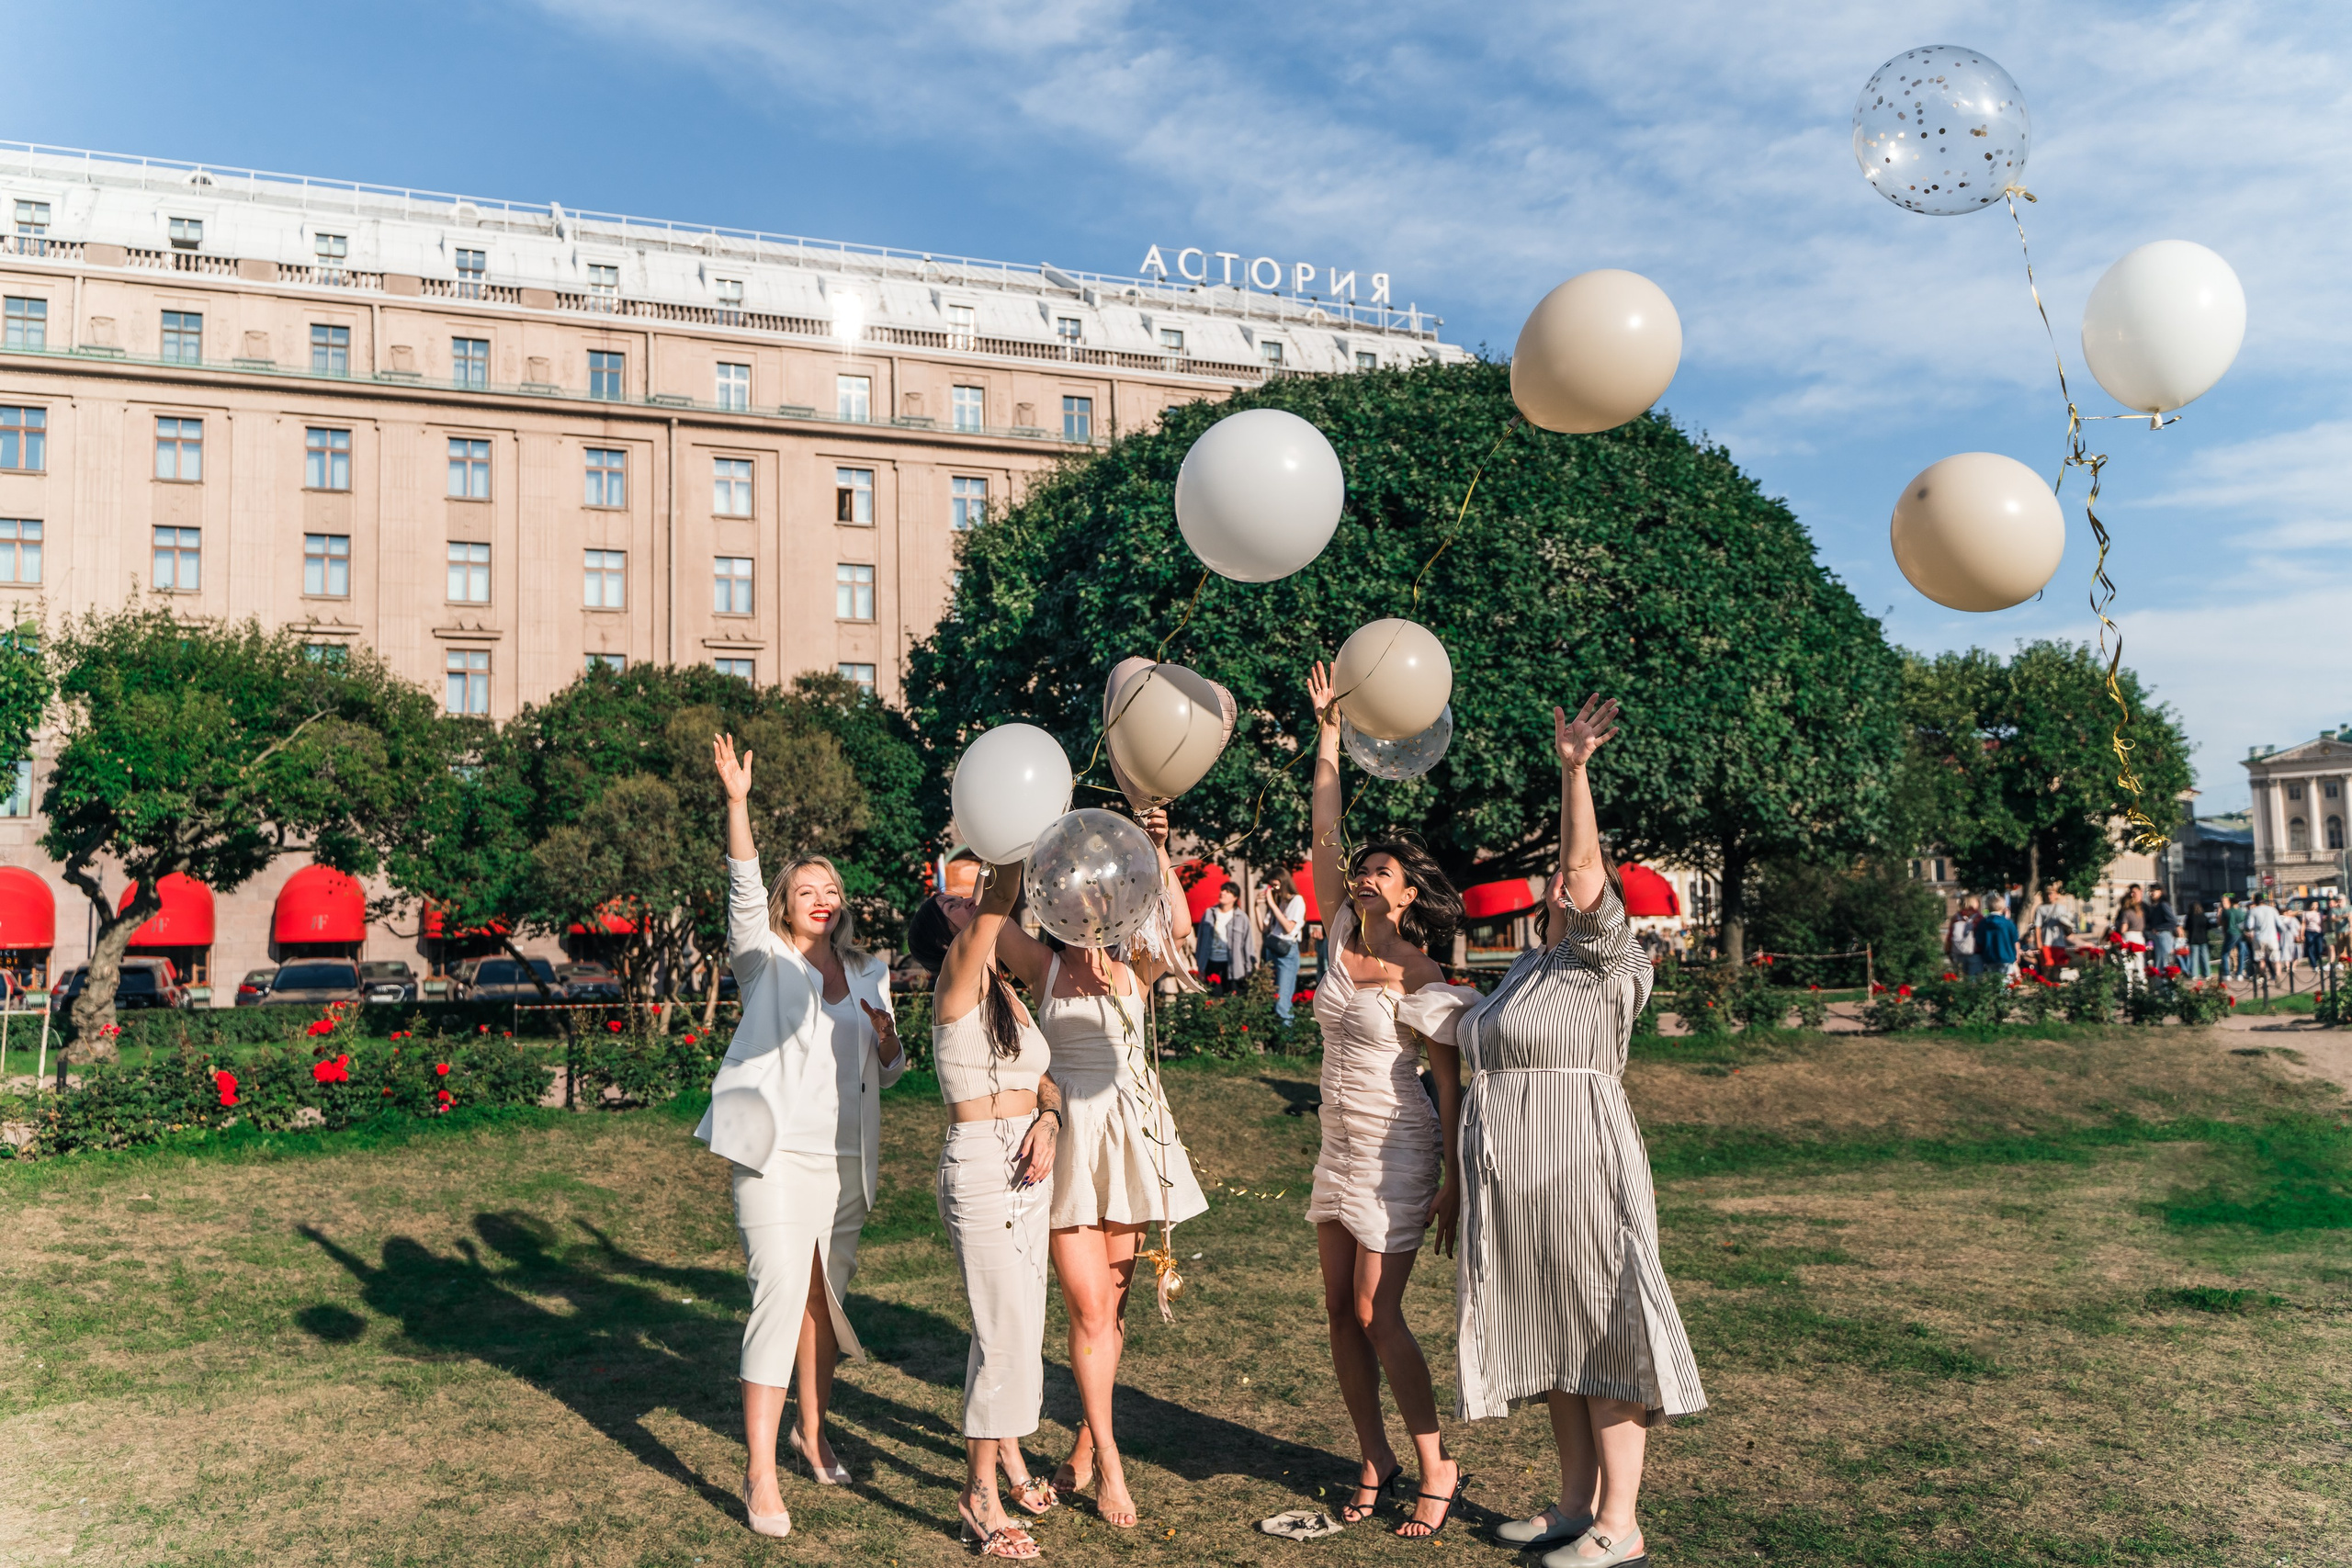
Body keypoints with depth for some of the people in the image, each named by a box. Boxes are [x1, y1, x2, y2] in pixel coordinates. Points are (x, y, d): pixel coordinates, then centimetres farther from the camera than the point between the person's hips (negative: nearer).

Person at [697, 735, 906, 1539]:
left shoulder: (868, 975, 14)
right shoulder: (765, 961, 1)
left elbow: (886, 1074, 19)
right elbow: (744, 891, -16)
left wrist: (887, 1040, -5)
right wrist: (737, 802, -29)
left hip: (846, 1161, 5)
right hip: (778, 1156, -5)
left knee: (825, 1296, 14)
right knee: (781, 1293, -13)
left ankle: (812, 1431, 33)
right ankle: (761, 1474, -7)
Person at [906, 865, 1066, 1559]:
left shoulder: (1008, 993, 15)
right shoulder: (958, 980, -9)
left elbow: (1044, 1078, 12)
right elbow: (996, 907, -25)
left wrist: (1048, 1119, -8)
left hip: (1028, 1169, 8)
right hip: (980, 1168, -8)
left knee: (1021, 1320, 16)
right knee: (1007, 1327, -8)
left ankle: (1008, 1452, 35)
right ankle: (980, 1493, 5)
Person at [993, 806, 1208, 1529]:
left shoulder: (1134, 970, 4)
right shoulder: (1044, 967, 1)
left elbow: (1175, 926, -17)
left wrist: (1157, 851, -28)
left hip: (1131, 1138, 2)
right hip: (1068, 1140, -2)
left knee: (1110, 1306, 10)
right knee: (1089, 1311, -5)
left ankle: (1084, 1448, 26)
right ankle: (1110, 1468, 3)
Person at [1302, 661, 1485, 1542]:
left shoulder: (1419, 980, -14)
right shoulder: (1344, 937, 3)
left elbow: (1451, 1085, -11)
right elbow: (1324, 834, 1)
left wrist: (1454, 1181, -13)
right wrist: (1328, 732, -1)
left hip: (1397, 1151, -7)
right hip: (1339, 1146, 7)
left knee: (1376, 1314, -6)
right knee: (1340, 1310, 8)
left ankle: (1437, 1471, 8)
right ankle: (1374, 1461, 21)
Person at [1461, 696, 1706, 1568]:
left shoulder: (1603, 962, -6)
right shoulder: (1528, 969, 17)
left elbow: (1583, 861, -20)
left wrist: (1574, 769, -26)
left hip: (1579, 1168, -9)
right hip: (1514, 1176, 9)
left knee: (1602, 1332, -3)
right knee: (1550, 1333, 13)